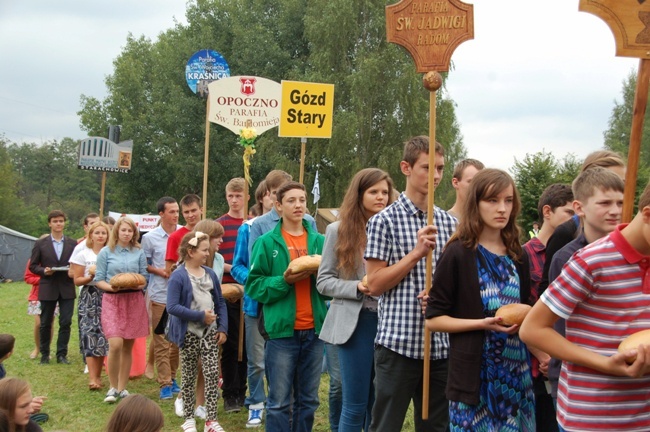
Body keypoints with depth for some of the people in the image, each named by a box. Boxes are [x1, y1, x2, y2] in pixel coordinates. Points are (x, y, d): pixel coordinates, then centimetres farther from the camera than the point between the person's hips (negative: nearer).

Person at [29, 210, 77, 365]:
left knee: (66, 322, 0)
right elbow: (33, 266, 4)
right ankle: (44, 354, 21)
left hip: (67, 289, 1)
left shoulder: (73, 243, 6)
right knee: (45, 323, 8)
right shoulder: (40, 244, 2)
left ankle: (62, 354, 9)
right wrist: (43, 271, -14)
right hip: (48, 289, -1)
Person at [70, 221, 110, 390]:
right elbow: (77, 280, 1)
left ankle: (98, 375, 13)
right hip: (89, 298, -3)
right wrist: (91, 276, -15)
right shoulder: (83, 255, 2)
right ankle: (92, 378, -13)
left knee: (103, 336, 3)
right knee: (91, 335, -10)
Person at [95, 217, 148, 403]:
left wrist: (137, 284, -13)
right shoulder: (106, 252, 3)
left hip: (134, 300, 2)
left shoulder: (138, 253, 7)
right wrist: (111, 287, -17)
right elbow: (99, 280, 2)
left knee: (128, 346, 6)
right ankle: (113, 387, 2)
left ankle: (122, 387, 19)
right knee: (116, 344, -15)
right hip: (112, 300, -2)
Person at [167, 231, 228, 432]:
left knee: (213, 375, 0)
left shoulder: (210, 274, 5)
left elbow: (220, 302, 10)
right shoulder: (178, 276, -13)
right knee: (188, 377, 9)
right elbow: (172, 307, -20)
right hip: (189, 333, -4)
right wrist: (200, 316, -20)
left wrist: (223, 328, 1)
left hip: (210, 332, 4)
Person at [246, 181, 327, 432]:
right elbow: (253, 286, -3)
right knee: (279, 402, 2)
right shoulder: (266, 242, -1)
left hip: (314, 330, 3)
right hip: (282, 330, -3)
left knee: (308, 400, 12)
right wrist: (284, 281, -16)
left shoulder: (319, 241, 8)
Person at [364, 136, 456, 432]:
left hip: (440, 344, 5)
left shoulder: (449, 223, 10)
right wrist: (417, 252, -15)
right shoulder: (384, 221, -5)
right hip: (398, 343, -5)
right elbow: (374, 284, -9)